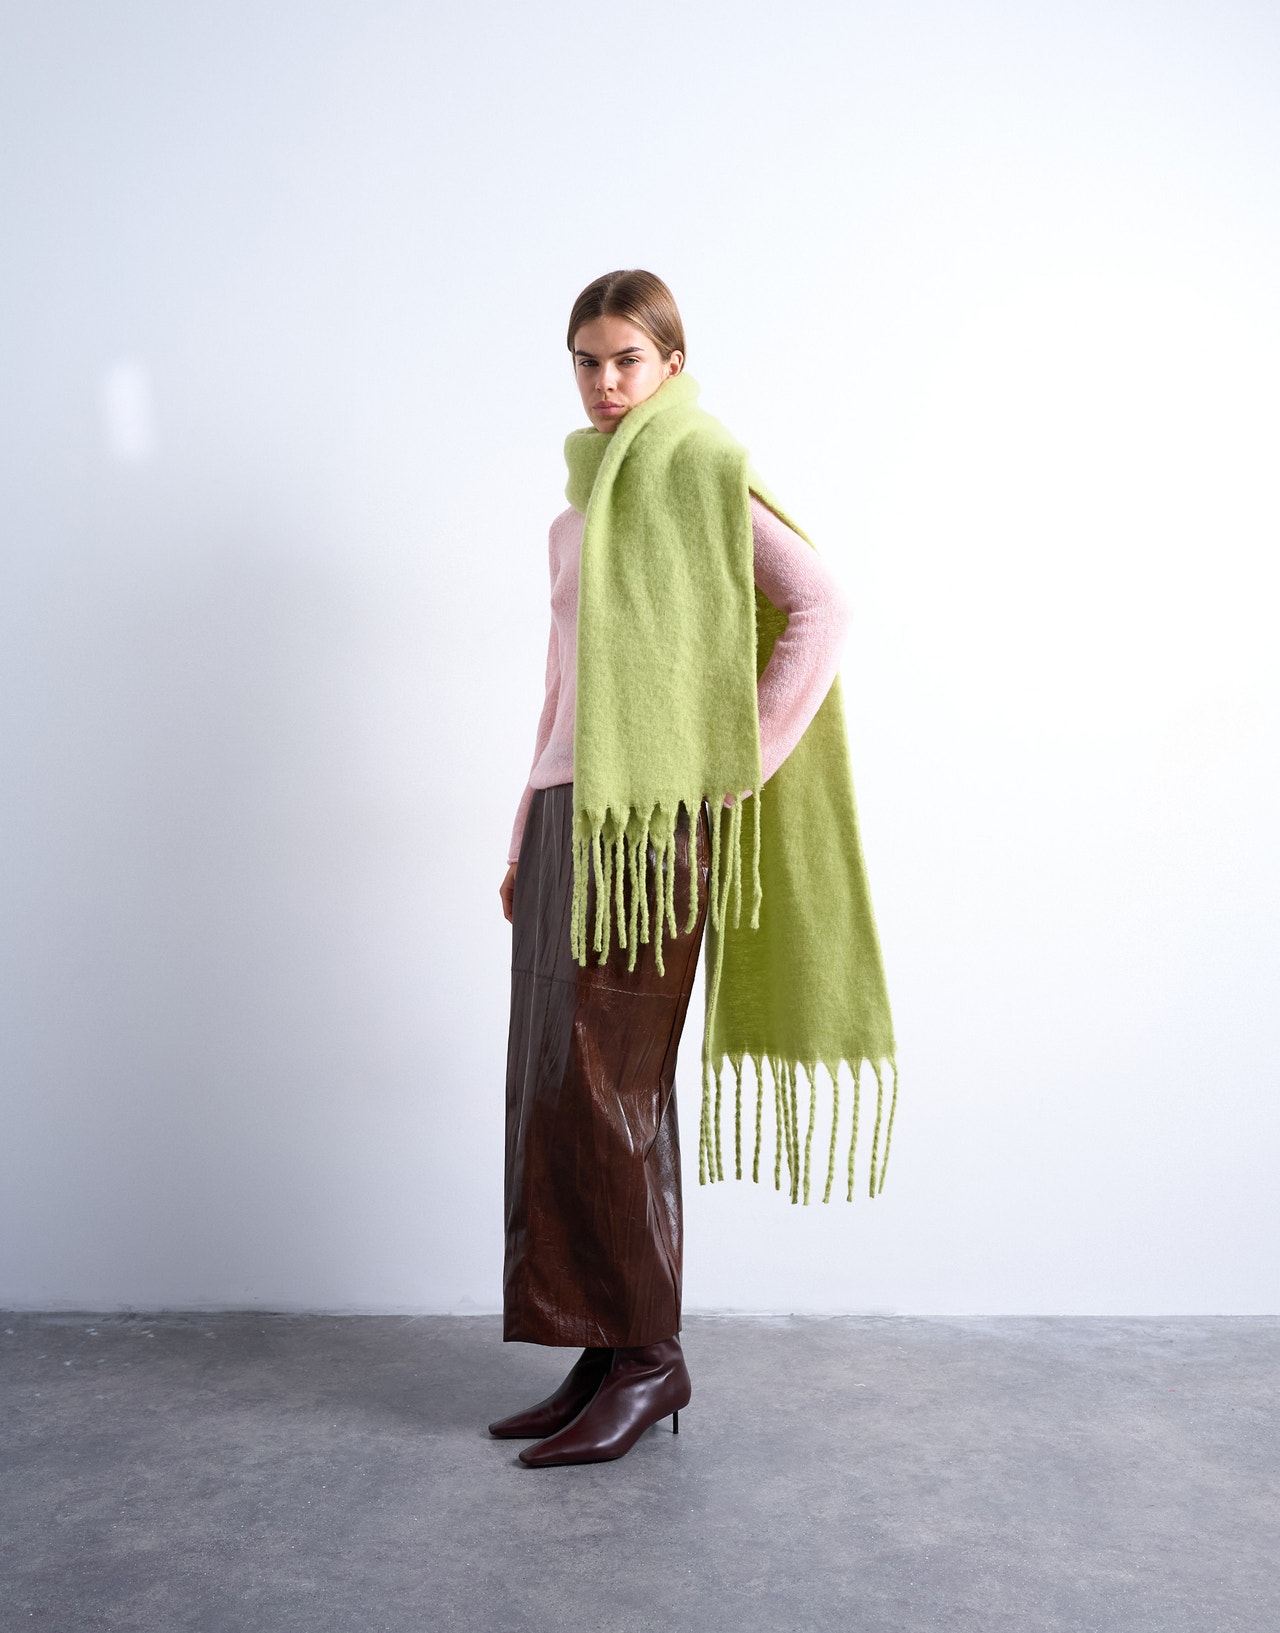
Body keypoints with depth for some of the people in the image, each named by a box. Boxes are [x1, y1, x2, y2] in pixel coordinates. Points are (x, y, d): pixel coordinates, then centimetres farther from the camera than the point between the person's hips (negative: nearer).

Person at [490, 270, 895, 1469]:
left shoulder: (702, 475, -3)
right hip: (566, 810, 8)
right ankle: (602, 1356, 15)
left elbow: (821, 607, -13)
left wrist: (741, 761, -15)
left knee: (604, 1085, -8)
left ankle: (645, 1360, 4)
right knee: (552, 1085, 6)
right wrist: (522, 843, 20)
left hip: (652, 816, -8)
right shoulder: (579, 508, 21)